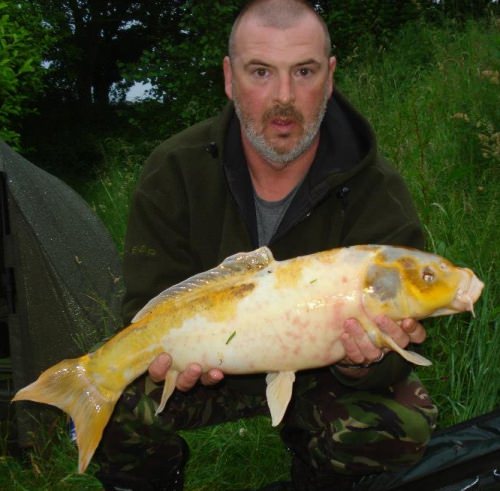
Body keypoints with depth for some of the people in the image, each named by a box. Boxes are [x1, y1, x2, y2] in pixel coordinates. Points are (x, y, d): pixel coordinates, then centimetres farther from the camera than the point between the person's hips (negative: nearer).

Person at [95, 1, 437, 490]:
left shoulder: (376, 191, -18)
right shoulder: (174, 171, -15)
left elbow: (397, 336, -17)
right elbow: (149, 307, -13)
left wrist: (365, 361, -43)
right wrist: (167, 352, -37)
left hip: (317, 373, 0)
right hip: (208, 368, 1)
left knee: (404, 424, -27)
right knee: (118, 407, -27)